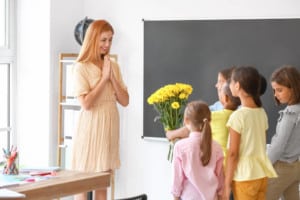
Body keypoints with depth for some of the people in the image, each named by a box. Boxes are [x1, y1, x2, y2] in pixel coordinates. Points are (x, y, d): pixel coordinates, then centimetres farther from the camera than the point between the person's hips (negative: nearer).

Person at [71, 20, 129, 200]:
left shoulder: (113, 66, 10)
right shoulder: (82, 67, -7)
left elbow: (125, 101, 7)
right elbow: (86, 103, -16)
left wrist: (112, 77, -5)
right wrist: (104, 78, -12)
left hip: (110, 126, 6)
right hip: (91, 126, -6)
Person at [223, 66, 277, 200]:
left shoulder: (237, 116, -15)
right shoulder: (262, 113, 6)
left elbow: (233, 153, -14)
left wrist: (227, 183, -9)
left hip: (245, 176, -7)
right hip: (262, 174, 7)